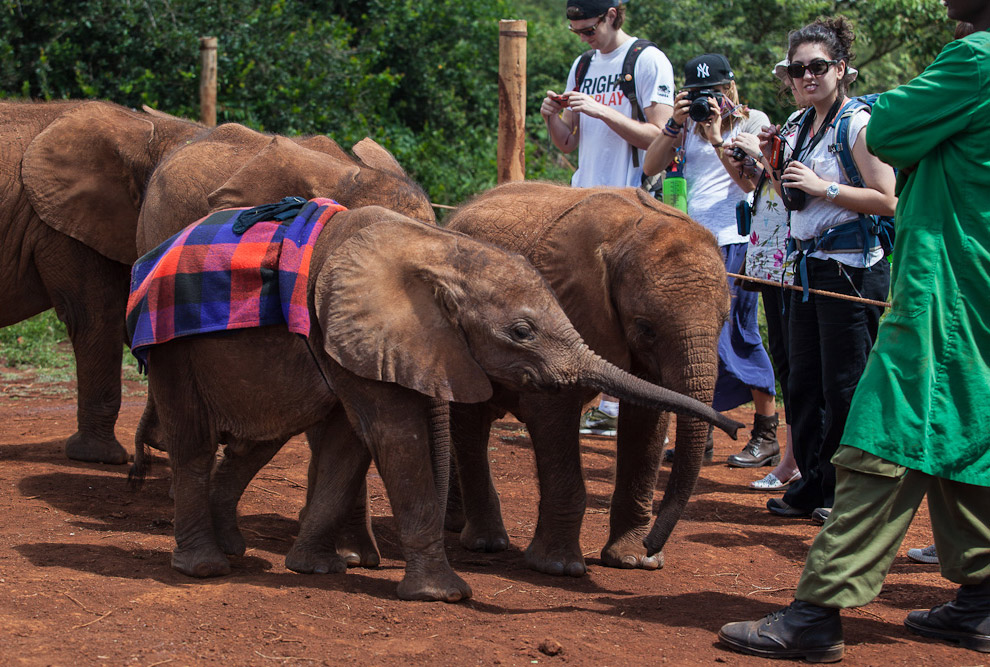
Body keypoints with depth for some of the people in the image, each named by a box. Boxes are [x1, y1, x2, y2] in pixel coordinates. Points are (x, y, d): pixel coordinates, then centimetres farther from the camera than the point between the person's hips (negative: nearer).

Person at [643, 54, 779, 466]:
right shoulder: (689, 125, 15)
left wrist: (718, 139, -13)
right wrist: (676, 124, -5)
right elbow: (650, 167, 5)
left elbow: (750, 180, -8)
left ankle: (767, 435, 3)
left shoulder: (753, 122, 3)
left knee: (736, 337, -7)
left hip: (735, 242, -5)